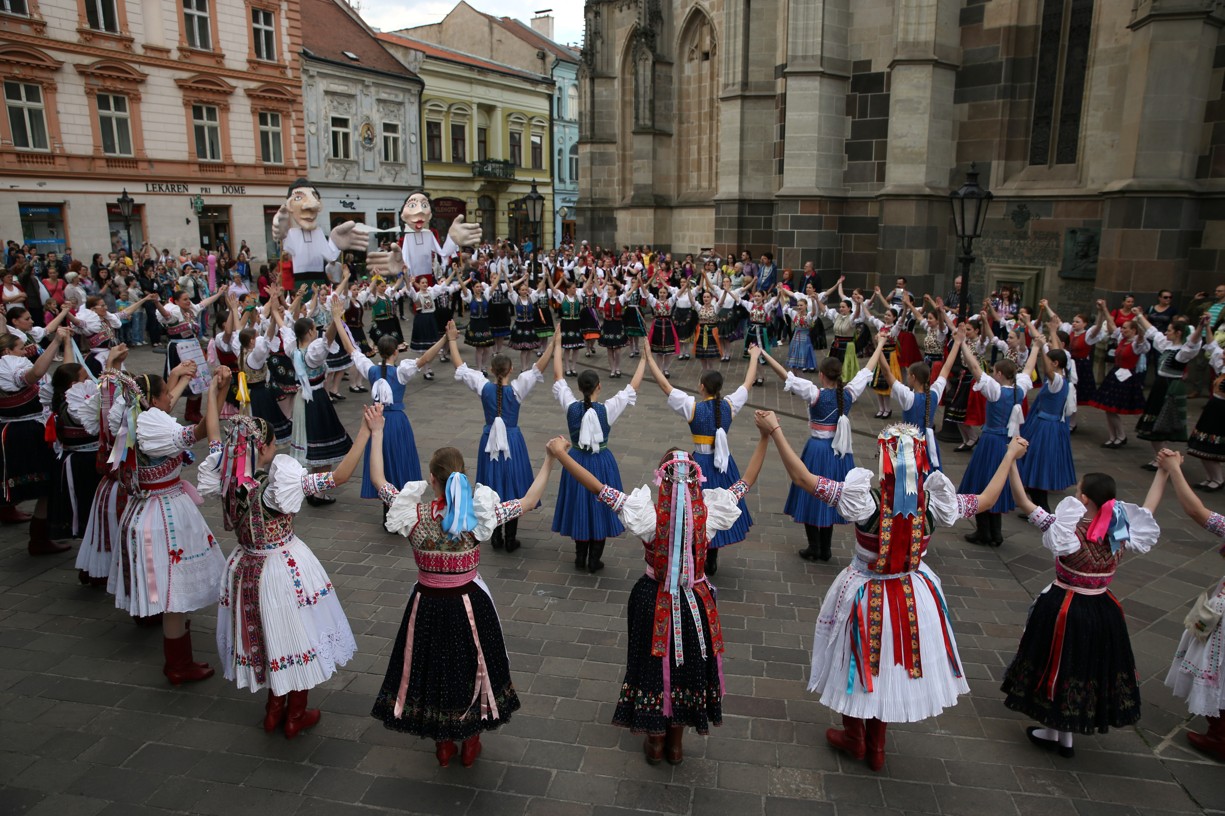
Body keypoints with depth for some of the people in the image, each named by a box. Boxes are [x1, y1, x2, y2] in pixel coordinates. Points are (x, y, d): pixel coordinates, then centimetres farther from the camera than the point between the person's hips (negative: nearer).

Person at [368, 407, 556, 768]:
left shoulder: (413, 512, -19)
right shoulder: (478, 514, -21)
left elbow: (378, 480, -5)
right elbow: (527, 502, -14)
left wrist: (376, 433, 2)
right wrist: (549, 461, -8)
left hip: (427, 603, 1)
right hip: (468, 603, -1)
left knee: (432, 666, 22)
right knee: (471, 666, 21)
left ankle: (443, 745, 40)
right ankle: (470, 744, 38)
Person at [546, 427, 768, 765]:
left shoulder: (649, 512, -23)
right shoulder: (708, 511, -18)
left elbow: (599, 488, -24)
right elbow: (746, 482, -8)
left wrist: (560, 454, -20)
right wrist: (765, 437, -3)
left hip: (655, 602, -1)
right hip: (695, 603, 1)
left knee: (655, 663, 19)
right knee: (687, 664, 21)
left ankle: (655, 740, 37)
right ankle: (676, 742, 38)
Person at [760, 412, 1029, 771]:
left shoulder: (866, 501, -31)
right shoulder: (933, 504, -21)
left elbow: (802, 478, -30)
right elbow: (985, 499, -2)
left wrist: (774, 431, -26)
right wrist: (1010, 456, 10)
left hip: (866, 597, -3)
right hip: (914, 598, 4)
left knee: (861, 663, 22)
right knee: (889, 665, 25)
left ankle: (854, 738, 46)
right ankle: (877, 747, 45)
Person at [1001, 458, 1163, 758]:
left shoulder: (1068, 529, -23)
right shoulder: (1121, 533, -10)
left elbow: (1023, 502, -26)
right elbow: (1148, 508, 8)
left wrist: (1012, 462, -27)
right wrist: (1164, 470, 14)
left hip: (1064, 609, -4)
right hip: (1102, 611, 4)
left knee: (1058, 666, 14)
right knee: (1088, 665, 20)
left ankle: (1052, 732, 30)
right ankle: (1066, 736, 33)